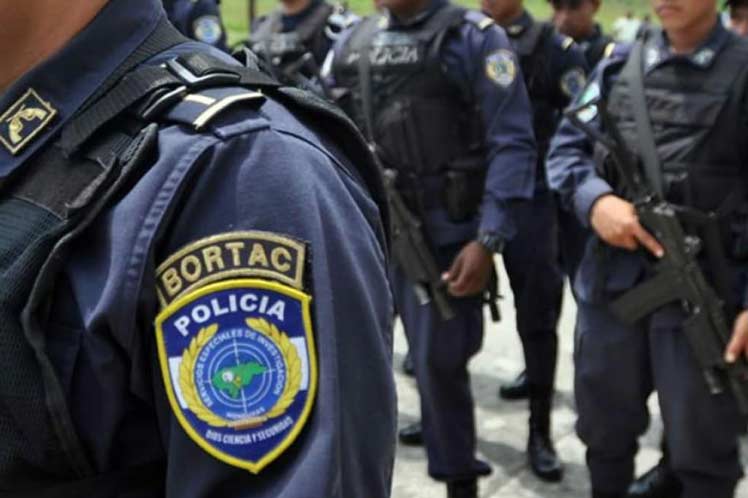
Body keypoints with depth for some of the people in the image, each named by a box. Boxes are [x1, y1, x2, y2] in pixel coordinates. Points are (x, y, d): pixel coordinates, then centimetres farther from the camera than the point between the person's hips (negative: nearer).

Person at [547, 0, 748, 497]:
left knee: (702, 449, 8)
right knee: (604, 429, 19)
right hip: (613, 278, 3)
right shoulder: (617, 67, 9)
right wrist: (595, 199, -13)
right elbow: (567, 147, 9)